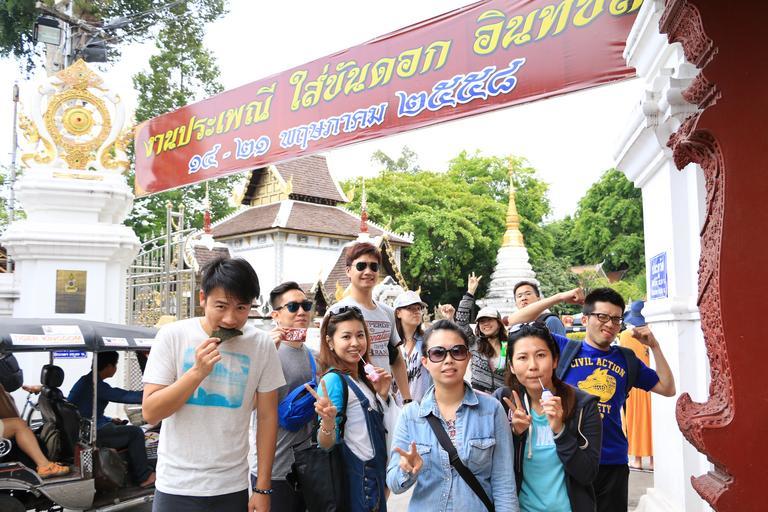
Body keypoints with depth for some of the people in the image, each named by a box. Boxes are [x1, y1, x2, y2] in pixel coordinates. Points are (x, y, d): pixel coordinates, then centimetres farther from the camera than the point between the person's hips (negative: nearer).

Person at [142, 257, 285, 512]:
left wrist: (263, 489, -1)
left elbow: (267, 416, -1)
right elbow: (150, 413, -9)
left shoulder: (262, 345, -6)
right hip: (176, 488, -1)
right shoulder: (173, 336, -9)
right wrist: (198, 371, -22)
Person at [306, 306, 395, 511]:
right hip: (356, 480, -8)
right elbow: (326, 445, -20)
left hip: (375, 476, 8)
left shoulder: (364, 377, 5)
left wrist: (383, 395, -2)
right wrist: (328, 422, -39)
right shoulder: (334, 380, -18)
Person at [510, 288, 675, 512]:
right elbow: (515, 323, -6)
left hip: (613, 462, 3)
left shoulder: (627, 359, 8)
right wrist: (559, 298, -7)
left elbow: (668, 389, 12)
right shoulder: (564, 348, -2)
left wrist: (654, 346, 3)